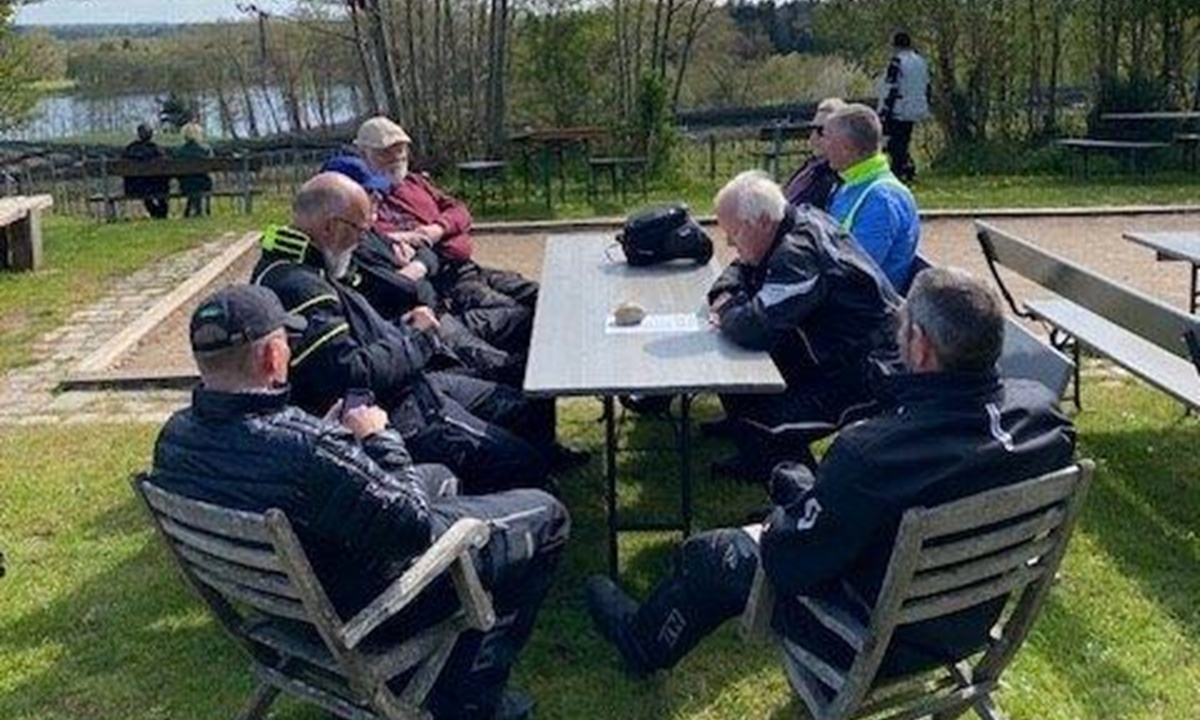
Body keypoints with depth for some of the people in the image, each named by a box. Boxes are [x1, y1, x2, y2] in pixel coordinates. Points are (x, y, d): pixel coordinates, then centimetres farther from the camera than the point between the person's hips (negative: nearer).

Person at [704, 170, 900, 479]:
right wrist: (726, 295, -1)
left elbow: (755, 330, -32)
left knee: (763, 425, -21)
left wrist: (727, 315, -10)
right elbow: (742, 268, 20)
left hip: (867, 371, -10)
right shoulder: (802, 221, 3)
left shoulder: (798, 253, -27)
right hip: (829, 352, 10)